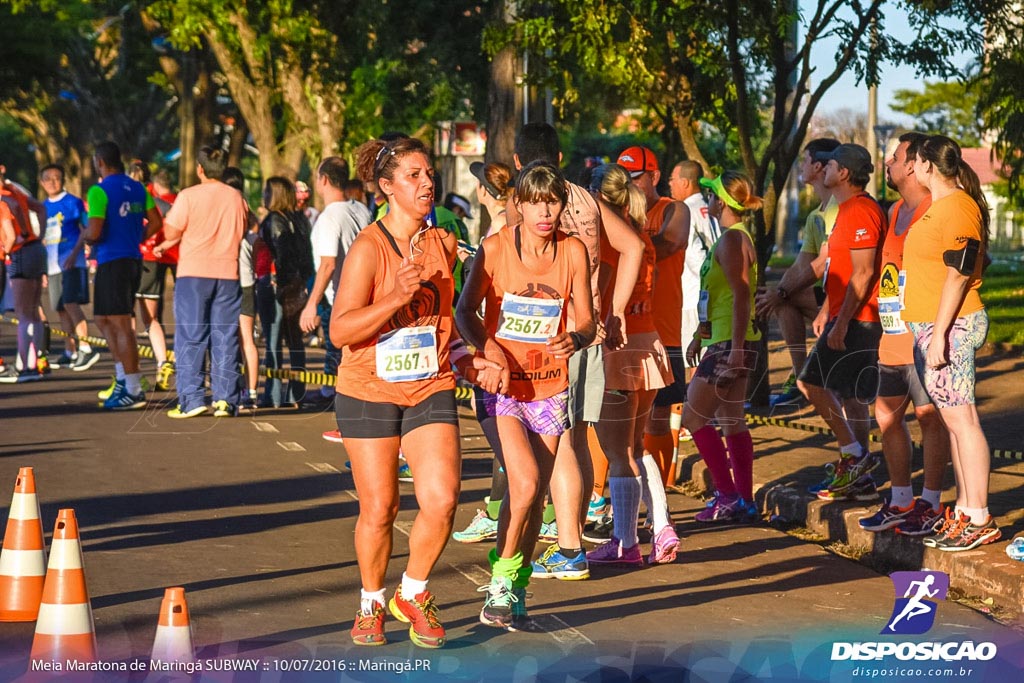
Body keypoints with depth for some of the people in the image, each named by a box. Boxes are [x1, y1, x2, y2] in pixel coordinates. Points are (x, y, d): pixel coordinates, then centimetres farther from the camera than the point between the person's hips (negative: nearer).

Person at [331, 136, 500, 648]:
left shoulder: (442, 244, 6)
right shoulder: (368, 248, -12)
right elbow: (340, 331, -19)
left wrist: (472, 363, 8)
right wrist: (397, 297, -30)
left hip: (431, 389, 4)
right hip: (369, 392, -3)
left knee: (442, 500, -13)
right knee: (379, 509, 3)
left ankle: (413, 595, 11)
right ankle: (371, 605, 28)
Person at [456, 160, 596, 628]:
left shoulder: (573, 252, -1)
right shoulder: (497, 248, -7)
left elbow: (587, 321, 0)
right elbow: (466, 309, -1)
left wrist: (574, 339, -23)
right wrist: (486, 346, -19)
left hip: (550, 387, 3)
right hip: (503, 384, -3)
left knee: (534, 495, 6)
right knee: (525, 483, -19)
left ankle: (516, 589, 23)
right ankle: (501, 581, -1)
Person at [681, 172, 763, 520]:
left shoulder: (732, 239, -15)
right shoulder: (731, 237, 16)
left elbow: (741, 295, -22)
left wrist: (736, 348, -25)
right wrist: (699, 335, 29)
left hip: (731, 344, -10)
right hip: (724, 343, 10)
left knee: (693, 416, -6)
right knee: (731, 421, 11)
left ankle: (728, 495, -5)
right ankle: (743, 500, 14)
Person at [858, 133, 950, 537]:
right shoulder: (895, 212, 16)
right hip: (892, 337, 9)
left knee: (929, 415, -2)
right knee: (886, 414, 12)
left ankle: (931, 504, 5)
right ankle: (901, 500, 21)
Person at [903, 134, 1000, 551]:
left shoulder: (957, 207, -14)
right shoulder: (937, 206, 17)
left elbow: (958, 275, -19)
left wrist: (939, 334, -22)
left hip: (950, 328, -10)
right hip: (928, 328, 10)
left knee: (961, 419, -9)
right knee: (951, 420, 12)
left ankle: (979, 520, -8)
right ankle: (964, 510, 17)